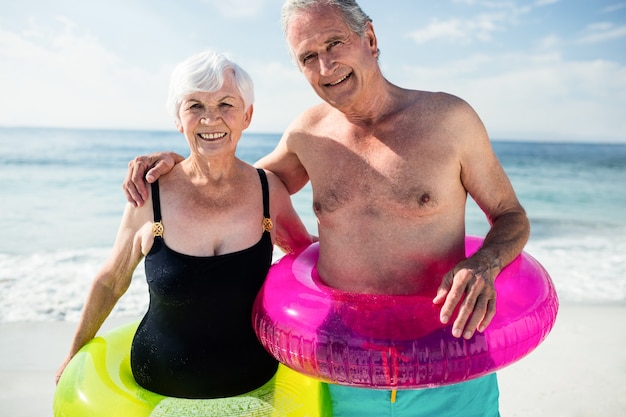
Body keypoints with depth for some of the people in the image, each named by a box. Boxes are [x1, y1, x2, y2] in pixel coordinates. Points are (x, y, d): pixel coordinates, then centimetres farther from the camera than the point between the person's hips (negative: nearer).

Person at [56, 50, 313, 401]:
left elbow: (306, 250, 9)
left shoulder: (269, 190, -12)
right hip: (158, 390, 0)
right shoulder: (149, 195, -15)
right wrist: (75, 355, 12)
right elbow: (110, 282, 1)